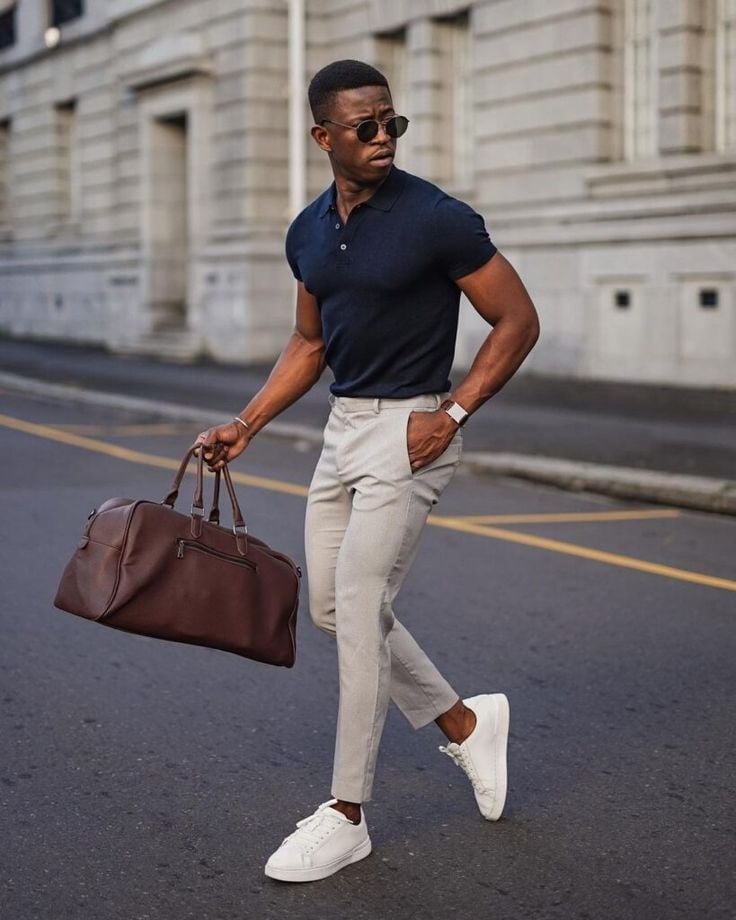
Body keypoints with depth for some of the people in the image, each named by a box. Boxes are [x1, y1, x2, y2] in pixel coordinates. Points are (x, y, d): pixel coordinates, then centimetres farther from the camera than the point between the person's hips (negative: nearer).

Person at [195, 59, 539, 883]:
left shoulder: (437, 219, -14)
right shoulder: (309, 232, 6)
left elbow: (518, 321, -9)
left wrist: (453, 415, -17)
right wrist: (245, 426, 9)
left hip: (409, 429, -8)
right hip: (343, 426, 8)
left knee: (357, 607, -10)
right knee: (333, 607, 12)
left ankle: (346, 816, 1)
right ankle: (466, 724, 30)